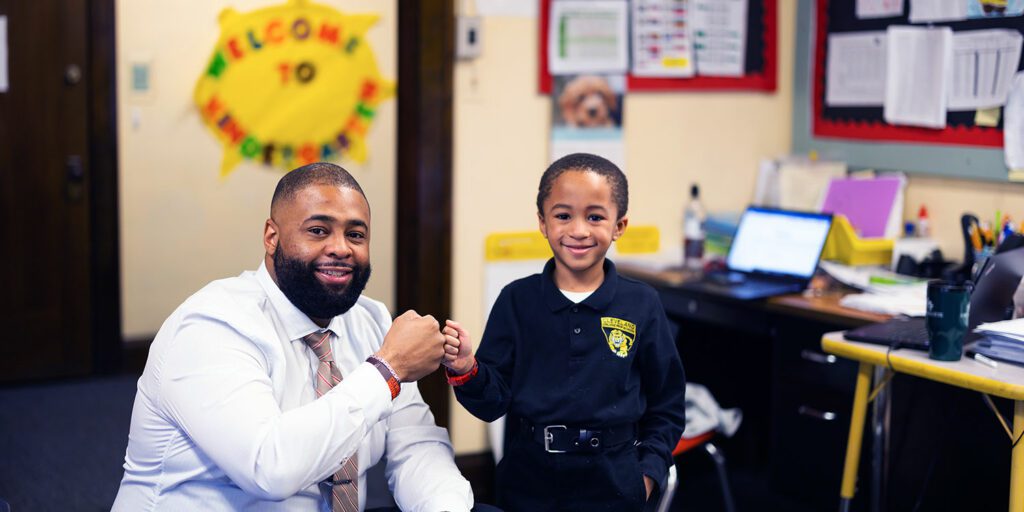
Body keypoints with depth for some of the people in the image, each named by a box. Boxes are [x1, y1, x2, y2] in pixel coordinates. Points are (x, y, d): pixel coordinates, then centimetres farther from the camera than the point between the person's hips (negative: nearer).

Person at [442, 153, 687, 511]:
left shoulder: (642, 305, -2)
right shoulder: (517, 300, -2)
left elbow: (666, 405, 5)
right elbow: (493, 401, -3)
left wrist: (648, 471, -3)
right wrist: (466, 370, -20)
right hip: (527, 481, 1)